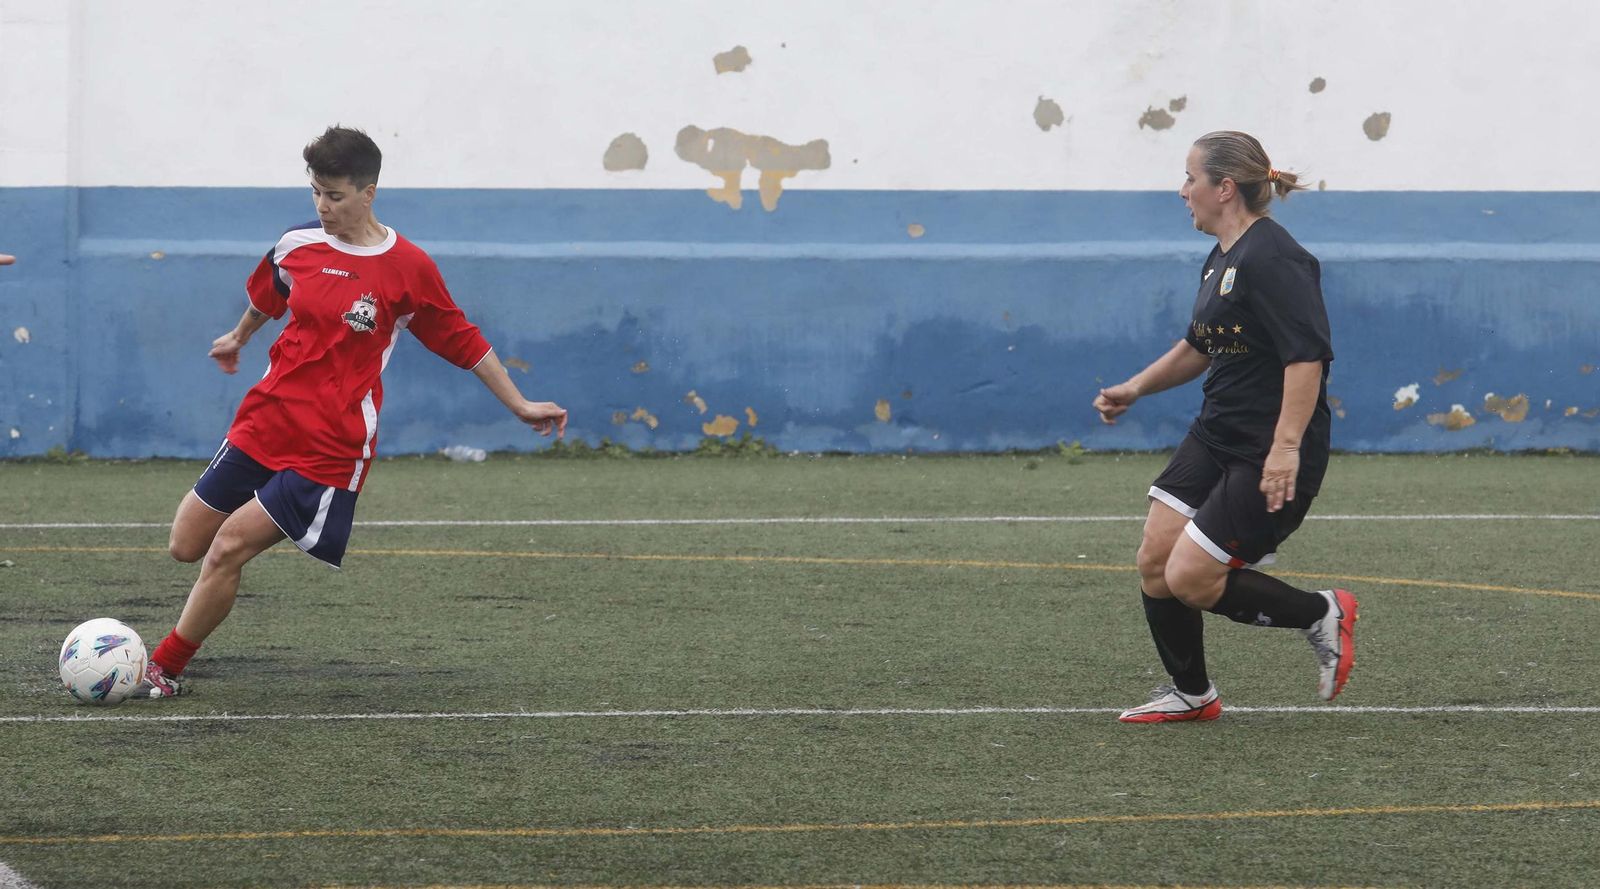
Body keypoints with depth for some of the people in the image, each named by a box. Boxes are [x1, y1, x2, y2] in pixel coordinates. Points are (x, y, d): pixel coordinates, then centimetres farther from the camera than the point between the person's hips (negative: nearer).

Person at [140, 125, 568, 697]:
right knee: (186, 547, 3)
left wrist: (520, 405, 6)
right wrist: (238, 338, 44)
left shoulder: (409, 269, -8)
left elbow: (463, 342, 4)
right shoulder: (297, 246, 3)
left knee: (228, 548, -14)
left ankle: (165, 670, -3)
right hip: (264, 421, 5)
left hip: (331, 449, -5)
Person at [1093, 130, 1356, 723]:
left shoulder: (1272, 257, -18)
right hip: (1215, 438, 9)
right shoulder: (1221, 260, 14)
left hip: (1273, 457, -9)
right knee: (1155, 562, 3)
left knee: (1189, 579, -12)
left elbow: (1307, 355, -26)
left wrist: (1286, 446, -32)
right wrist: (1136, 388, 17)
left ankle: (1321, 615, 8)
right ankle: (1190, 695, 21)